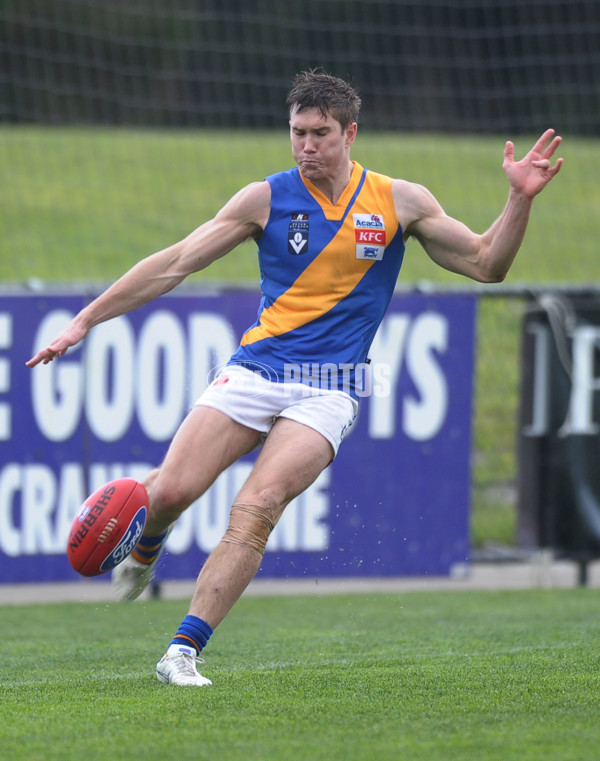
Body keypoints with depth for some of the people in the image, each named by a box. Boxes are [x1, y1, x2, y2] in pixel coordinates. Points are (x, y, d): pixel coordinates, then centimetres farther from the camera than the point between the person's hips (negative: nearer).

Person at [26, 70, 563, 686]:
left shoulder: (400, 202, 5)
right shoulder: (267, 198, 3)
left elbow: (485, 264, 11)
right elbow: (174, 264, 3)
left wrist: (520, 199, -6)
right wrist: (85, 320, -1)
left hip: (326, 392, -1)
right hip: (254, 372, 1)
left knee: (256, 508, -23)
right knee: (168, 492, -16)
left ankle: (182, 652, -22)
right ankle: (143, 552, 22)